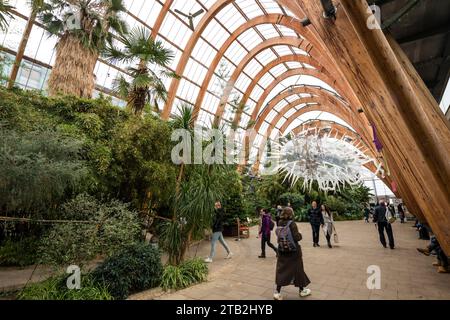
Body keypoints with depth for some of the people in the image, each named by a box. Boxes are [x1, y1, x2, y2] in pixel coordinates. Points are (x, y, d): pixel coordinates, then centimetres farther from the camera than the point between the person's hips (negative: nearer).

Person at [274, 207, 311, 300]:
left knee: (281, 270, 10)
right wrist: (300, 235, 0)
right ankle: (301, 290, 35)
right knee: (298, 269, 16)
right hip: (293, 251, -4)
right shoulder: (292, 224, -18)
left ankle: (277, 292, 8)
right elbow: (296, 237, -19)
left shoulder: (279, 224, -4)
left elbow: (278, 235, 5)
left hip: (282, 251, 4)